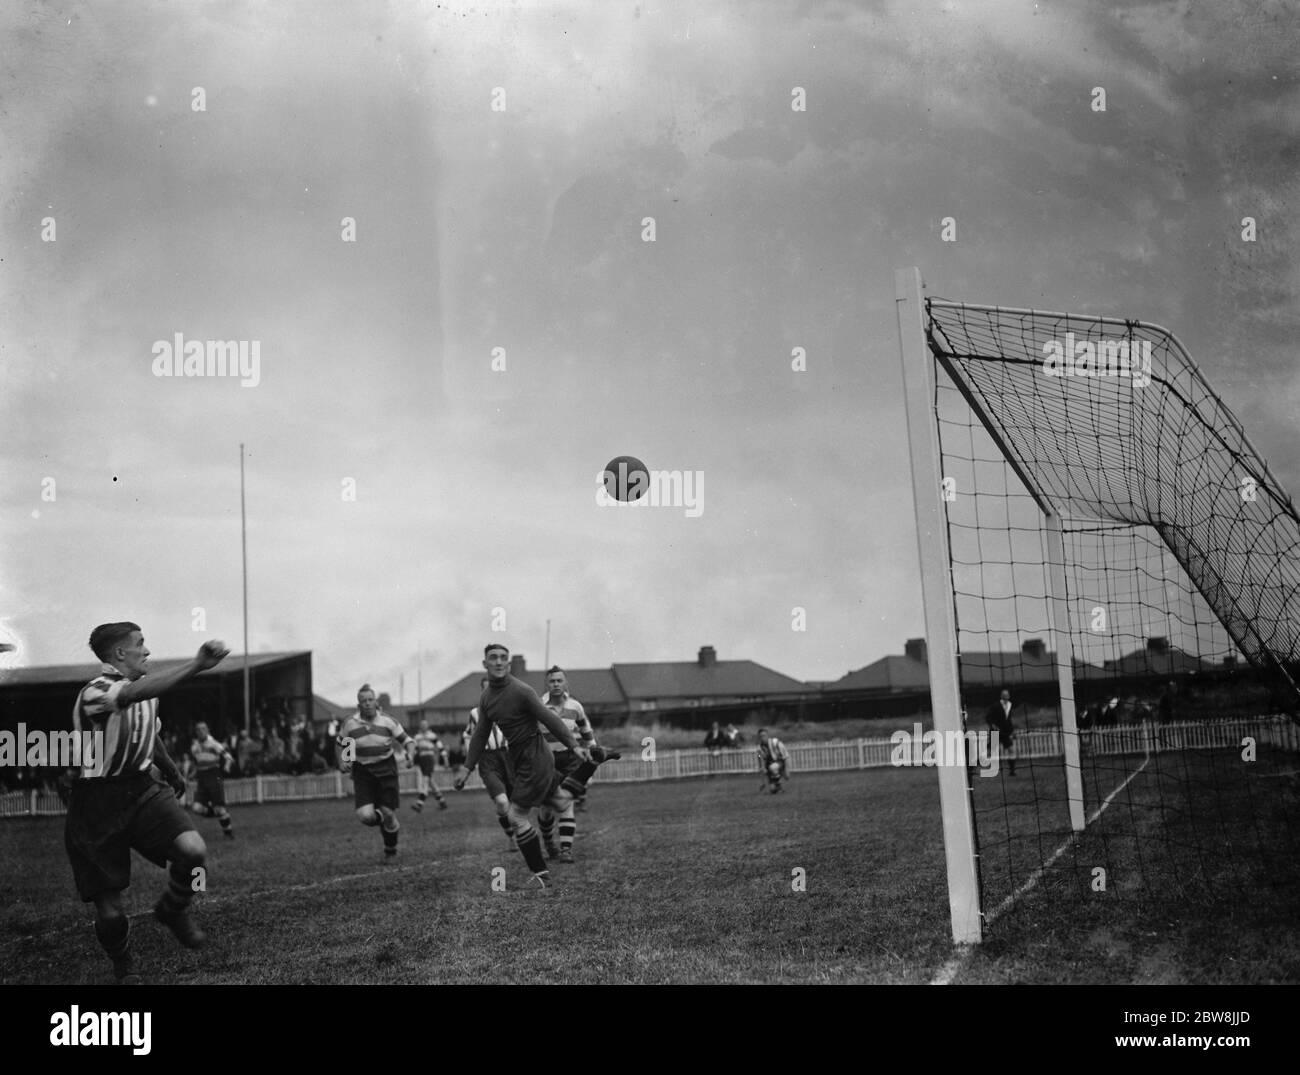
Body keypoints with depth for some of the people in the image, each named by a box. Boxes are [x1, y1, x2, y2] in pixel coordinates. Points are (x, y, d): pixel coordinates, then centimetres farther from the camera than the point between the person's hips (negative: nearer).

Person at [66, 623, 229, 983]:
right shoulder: (94, 694, -19)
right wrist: (196, 665, -51)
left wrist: (172, 772, 41)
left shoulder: (143, 686, 8)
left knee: (193, 849, -23)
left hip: (142, 789, 6)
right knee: (109, 913, -4)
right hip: (98, 804, -6)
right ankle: (123, 965, 30)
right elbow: (136, 694, -41)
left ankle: (173, 910, 8)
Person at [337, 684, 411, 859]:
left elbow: (406, 740, 3)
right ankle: (386, 821, 24)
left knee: (388, 813, -1)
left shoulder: (387, 721, -4)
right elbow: (341, 744, 13)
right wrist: (342, 762, -2)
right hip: (362, 771, 0)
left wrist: (409, 752, -18)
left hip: (386, 769, 0)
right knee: (365, 816, -15)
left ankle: (390, 850, 27)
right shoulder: (350, 723, -3)